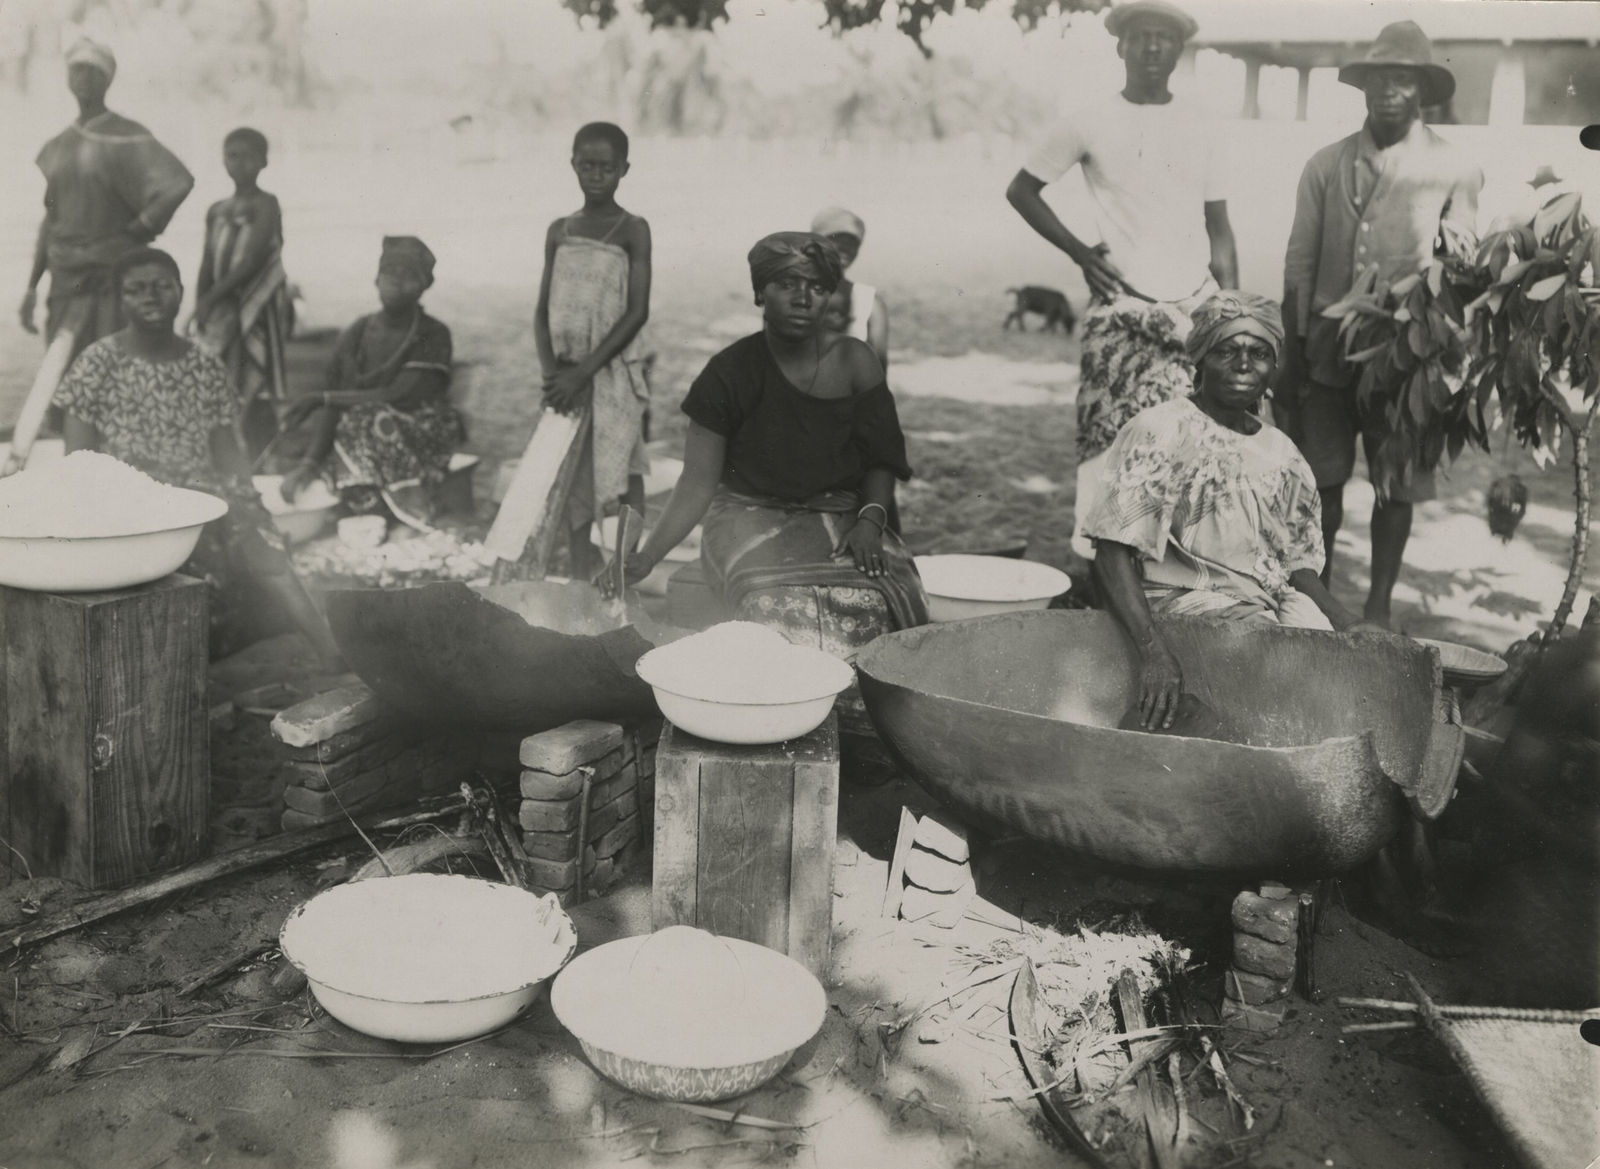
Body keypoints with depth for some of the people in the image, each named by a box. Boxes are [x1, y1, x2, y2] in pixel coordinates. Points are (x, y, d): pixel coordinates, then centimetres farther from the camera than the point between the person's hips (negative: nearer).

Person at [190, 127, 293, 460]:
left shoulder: (265, 205, -5)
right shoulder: (216, 211, 13)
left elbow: (253, 262, -13)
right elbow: (208, 267, 13)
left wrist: (211, 298, -12)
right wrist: (199, 310, 5)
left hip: (257, 307, -6)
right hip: (222, 311, 6)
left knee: (258, 396, -7)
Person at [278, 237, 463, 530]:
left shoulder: (433, 337, -2)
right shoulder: (355, 337, 11)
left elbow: (400, 397, -13)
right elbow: (330, 405, 3)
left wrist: (320, 398, -9)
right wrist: (311, 460, -17)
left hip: (422, 443, -2)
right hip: (358, 442, 3)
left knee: (376, 419, -36)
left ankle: (415, 524, -30)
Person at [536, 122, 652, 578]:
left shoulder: (632, 230, -3)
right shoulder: (559, 231, 10)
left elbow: (637, 313, -10)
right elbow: (542, 311, 8)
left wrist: (584, 370, -15)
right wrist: (552, 370, -8)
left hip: (614, 374, -4)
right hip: (567, 377, 4)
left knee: (618, 482, -7)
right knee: (573, 486, 6)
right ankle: (581, 582, 13)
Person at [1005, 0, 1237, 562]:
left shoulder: (1199, 130, 11)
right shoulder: (1091, 124, 2)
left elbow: (1219, 228, 14)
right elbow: (1021, 189, 9)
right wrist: (1079, 252, 0)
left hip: (1196, 306, 3)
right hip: (1122, 309, -2)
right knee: (1114, 438, -7)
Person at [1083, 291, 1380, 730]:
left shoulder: (1282, 455, 15)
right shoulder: (1159, 434, -6)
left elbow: (1299, 565, 18)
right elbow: (1112, 553, -13)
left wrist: (1349, 624, -2)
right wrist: (1154, 651, -25)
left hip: (1273, 604, 7)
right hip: (1184, 605, -6)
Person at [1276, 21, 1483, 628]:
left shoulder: (1455, 171, 0)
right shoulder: (1327, 164, 5)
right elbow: (1299, 263, 7)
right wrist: (1290, 354, 5)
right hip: (1328, 347, 1)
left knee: (1396, 487, 4)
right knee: (1321, 480, 6)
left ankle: (1379, 603, 17)